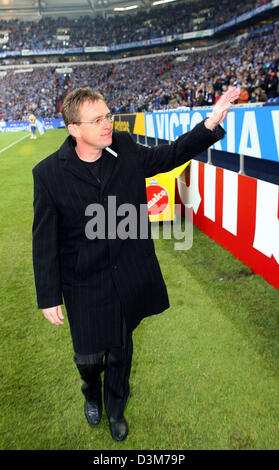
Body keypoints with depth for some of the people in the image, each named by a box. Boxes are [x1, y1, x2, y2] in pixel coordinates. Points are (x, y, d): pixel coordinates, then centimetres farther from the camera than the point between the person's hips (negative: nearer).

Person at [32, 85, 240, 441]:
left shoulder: (125, 148, -6)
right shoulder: (49, 173, -15)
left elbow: (168, 156, 9)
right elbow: (44, 241, -11)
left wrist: (211, 123, -3)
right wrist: (49, 298, -8)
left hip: (128, 276, 3)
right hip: (85, 282, -2)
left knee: (121, 349, 21)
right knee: (89, 354, 12)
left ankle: (115, 408, 51)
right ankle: (92, 393, 53)